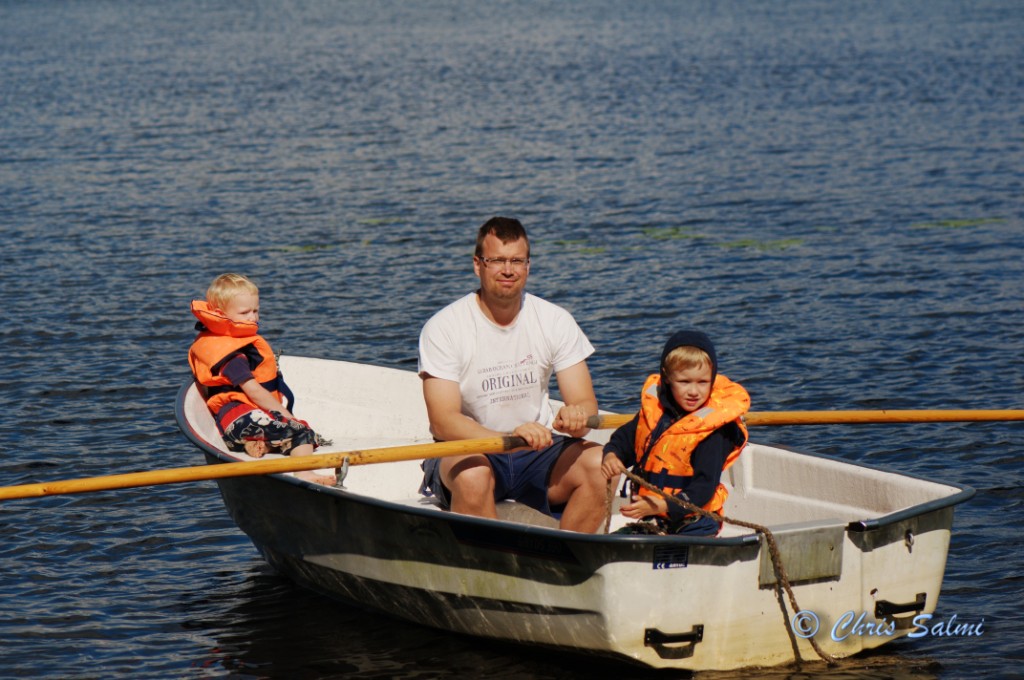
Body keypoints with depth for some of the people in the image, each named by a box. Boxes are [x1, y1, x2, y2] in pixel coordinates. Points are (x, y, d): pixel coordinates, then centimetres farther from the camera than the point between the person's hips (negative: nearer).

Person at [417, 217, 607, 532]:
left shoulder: (555, 321, 0)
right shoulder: (443, 328, -11)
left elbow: (586, 404, -4)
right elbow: (442, 421, -19)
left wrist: (575, 417, -31)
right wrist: (509, 439, -37)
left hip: (537, 454, 4)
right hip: (468, 451, -3)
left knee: (600, 464, -24)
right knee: (473, 475, -37)